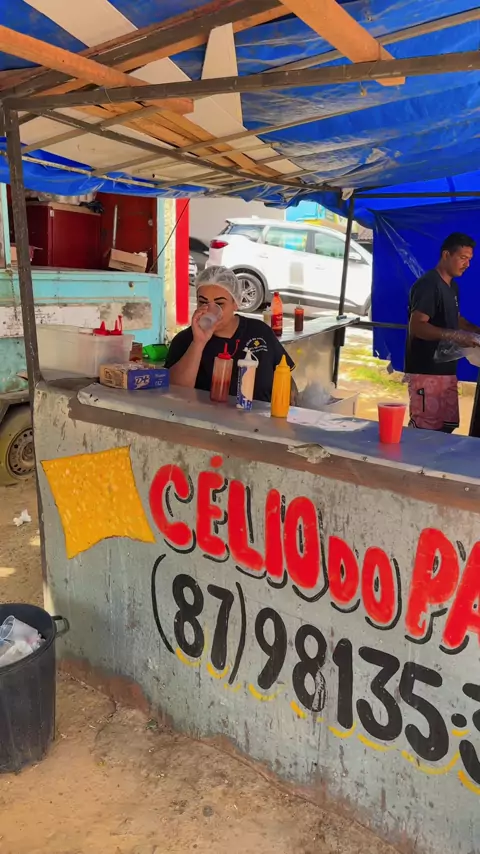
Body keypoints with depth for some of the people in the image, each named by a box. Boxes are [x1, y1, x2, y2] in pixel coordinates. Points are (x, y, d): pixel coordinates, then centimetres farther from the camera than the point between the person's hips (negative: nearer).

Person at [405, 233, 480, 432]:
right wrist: (453, 336, -32)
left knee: (448, 424, 13)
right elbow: (416, 326, -24)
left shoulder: (452, 286, 15)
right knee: (426, 429, -7)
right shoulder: (428, 284, -15)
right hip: (426, 371, -10)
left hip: (446, 369, 10)